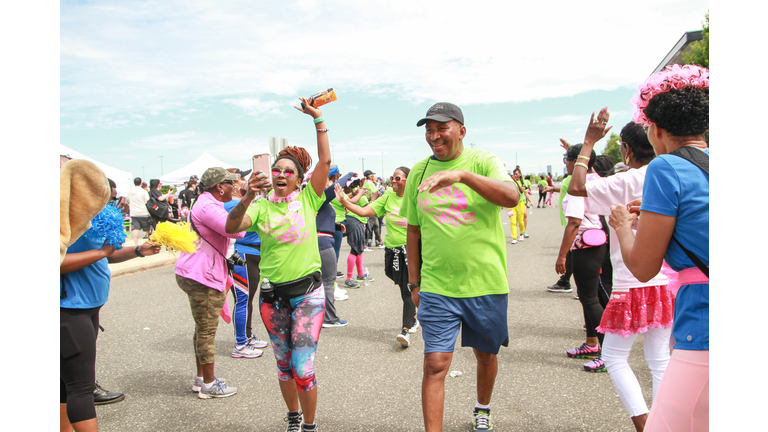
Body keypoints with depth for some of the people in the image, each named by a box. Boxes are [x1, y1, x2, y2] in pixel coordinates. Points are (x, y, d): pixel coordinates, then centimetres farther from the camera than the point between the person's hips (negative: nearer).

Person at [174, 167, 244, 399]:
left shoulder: (209, 204, 16)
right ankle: (209, 384, 11)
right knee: (206, 330, -1)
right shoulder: (207, 207, -20)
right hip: (201, 276, -11)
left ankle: (201, 378, 30)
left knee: (203, 329, 19)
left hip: (200, 275, 11)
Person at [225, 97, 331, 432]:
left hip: (308, 291, -2)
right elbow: (231, 227, -15)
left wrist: (318, 119, -12)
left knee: (302, 367, -5)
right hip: (273, 294, 3)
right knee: (284, 365, 17)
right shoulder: (261, 207, 1)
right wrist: (248, 196, -30)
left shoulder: (308, 199, 0)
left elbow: (325, 160, -9)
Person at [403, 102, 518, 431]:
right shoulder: (419, 171, 4)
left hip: (485, 283, -1)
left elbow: (511, 197, -25)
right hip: (436, 287, 1)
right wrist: (414, 282, 11)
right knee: (435, 363, -5)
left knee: (486, 354, 19)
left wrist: (463, 174, -38)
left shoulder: (483, 161, -5)